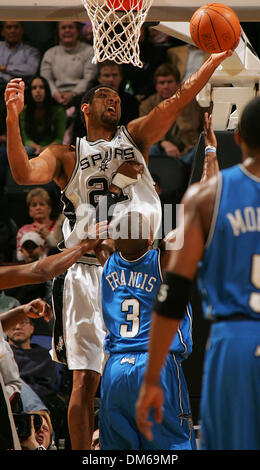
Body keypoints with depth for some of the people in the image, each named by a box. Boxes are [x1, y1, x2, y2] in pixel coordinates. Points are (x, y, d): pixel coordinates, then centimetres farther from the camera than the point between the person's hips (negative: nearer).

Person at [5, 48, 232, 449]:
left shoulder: (135, 136, 17)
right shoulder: (66, 153, 13)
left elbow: (178, 100, 5)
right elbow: (24, 174, -5)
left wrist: (214, 61, -9)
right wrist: (13, 118, -16)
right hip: (89, 269, -1)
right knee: (86, 380, -4)